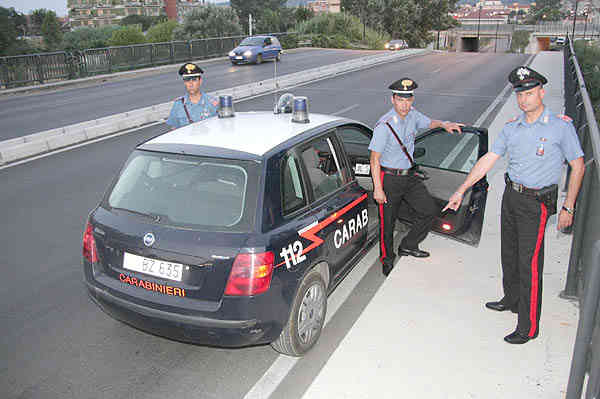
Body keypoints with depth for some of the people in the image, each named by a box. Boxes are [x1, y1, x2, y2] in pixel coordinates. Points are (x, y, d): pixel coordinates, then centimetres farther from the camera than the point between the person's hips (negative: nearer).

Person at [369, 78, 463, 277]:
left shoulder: (412, 115, 0)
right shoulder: (385, 125, -20)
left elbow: (428, 122, 23)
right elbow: (374, 159, -18)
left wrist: (443, 124, 1)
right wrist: (378, 189, -20)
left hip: (409, 175, 7)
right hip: (389, 178, -7)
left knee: (429, 210, 7)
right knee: (387, 222, 5)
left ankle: (408, 246, 26)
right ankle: (387, 261, 26)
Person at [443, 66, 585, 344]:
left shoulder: (561, 126, -10)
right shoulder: (511, 127, 5)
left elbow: (578, 166, -5)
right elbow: (488, 160, 6)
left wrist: (568, 208, -7)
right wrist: (461, 190, 3)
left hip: (536, 203, -6)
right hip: (510, 196, 6)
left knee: (529, 264, -5)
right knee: (509, 254, 18)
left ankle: (528, 327, 7)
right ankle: (512, 300, 40)